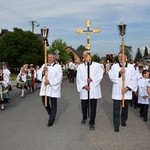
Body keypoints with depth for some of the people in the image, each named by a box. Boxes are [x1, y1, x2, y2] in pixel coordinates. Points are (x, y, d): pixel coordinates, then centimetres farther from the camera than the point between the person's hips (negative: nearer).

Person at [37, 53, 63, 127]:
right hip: (45, 87, 5)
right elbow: (39, 75, 6)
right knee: (45, 102, 9)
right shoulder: (44, 65, 12)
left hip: (53, 88, -4)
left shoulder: (58, 66, -2)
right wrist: (43, 71, -13)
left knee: (53, 104, 0)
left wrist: (50, 82, -17)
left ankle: (51, 119, 11)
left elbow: (59, 78, -11)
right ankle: (51, 114, 35)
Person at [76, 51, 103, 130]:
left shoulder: (97, 65, 4)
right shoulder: (80, 66, 7)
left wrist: (92, 79, -19)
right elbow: (78, 78, 0)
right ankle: (84, 118, 41)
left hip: (93, 89, -1)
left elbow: (100, 75, -5)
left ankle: (91, 123, 11)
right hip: (84, 90, 2)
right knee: (84, 106, 13)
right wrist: (84, 85, -14)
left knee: (93, 108, -1)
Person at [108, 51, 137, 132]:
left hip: (127, 92, 1)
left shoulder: (131, 67, 1)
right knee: (116, 109, 1)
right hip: (117, 92, -1)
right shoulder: (114, 66, 1)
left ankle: (123, 121, 39)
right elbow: (111, 76, -10)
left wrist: (127, 88, -14)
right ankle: (116, 125, 11)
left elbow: (133, 80, -3)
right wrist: (119, 73, -25)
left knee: (125, 108, 16)